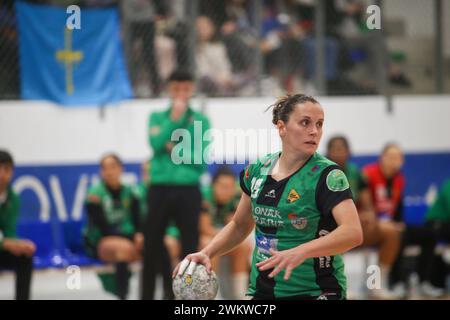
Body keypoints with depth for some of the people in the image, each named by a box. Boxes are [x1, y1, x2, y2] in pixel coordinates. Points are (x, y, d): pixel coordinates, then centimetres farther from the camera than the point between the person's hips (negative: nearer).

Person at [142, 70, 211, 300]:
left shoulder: (201, 121, 4)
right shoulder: (157, 117, 9)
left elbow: (201, 158, -4)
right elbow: (156, 143, -10)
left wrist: (176, 151, -8)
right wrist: (174, 118, -10)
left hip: (188, 190, -1)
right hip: (160, 188, 1)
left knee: (190, 248, 0)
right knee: (152, 247, 5)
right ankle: (146, 296, 14)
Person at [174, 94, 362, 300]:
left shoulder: (327, 175, -13)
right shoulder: (257, 170, 3)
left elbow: (353, 232, -28)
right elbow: (240, 226, 18)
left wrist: (300, 252, -40)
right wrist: (206, 253, 2)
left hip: (317, 292, -5)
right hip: (262, 290, 5)